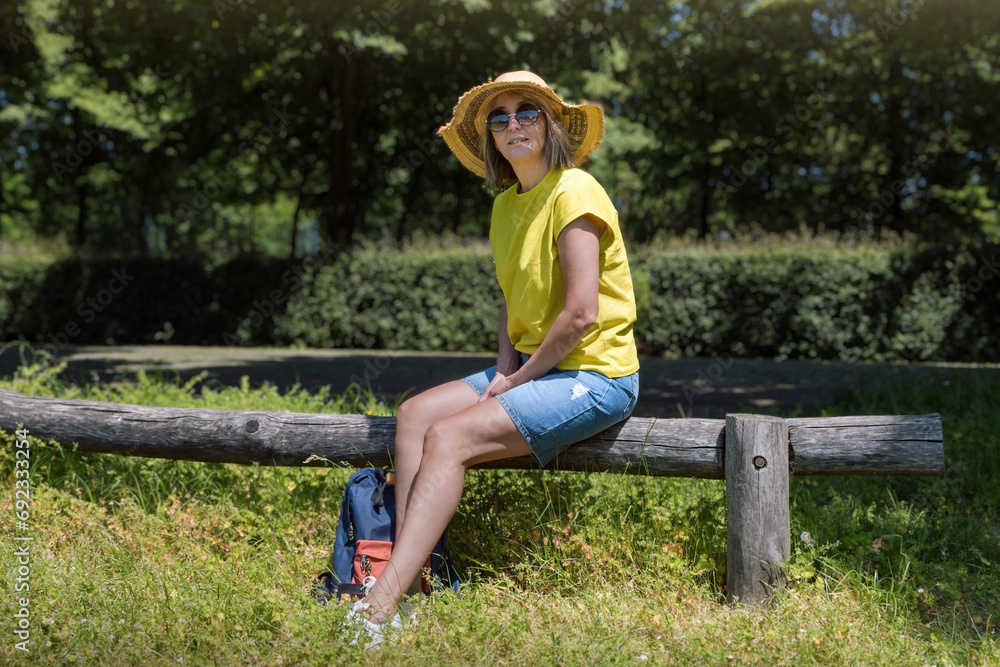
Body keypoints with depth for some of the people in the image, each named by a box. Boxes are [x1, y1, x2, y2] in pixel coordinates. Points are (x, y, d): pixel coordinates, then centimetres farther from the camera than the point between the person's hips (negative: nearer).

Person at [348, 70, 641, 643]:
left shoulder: (572, 192, -15)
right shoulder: (507, 205, 13)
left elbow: (582, 314, -21)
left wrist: (520, 378, -11)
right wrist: (506, 366, 2)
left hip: (594, 375, -9)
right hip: (532, 367, 9)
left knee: (449, 438, -22)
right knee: (415, 414, -6)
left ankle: (383, 603, -23)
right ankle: (410, 577, -13)